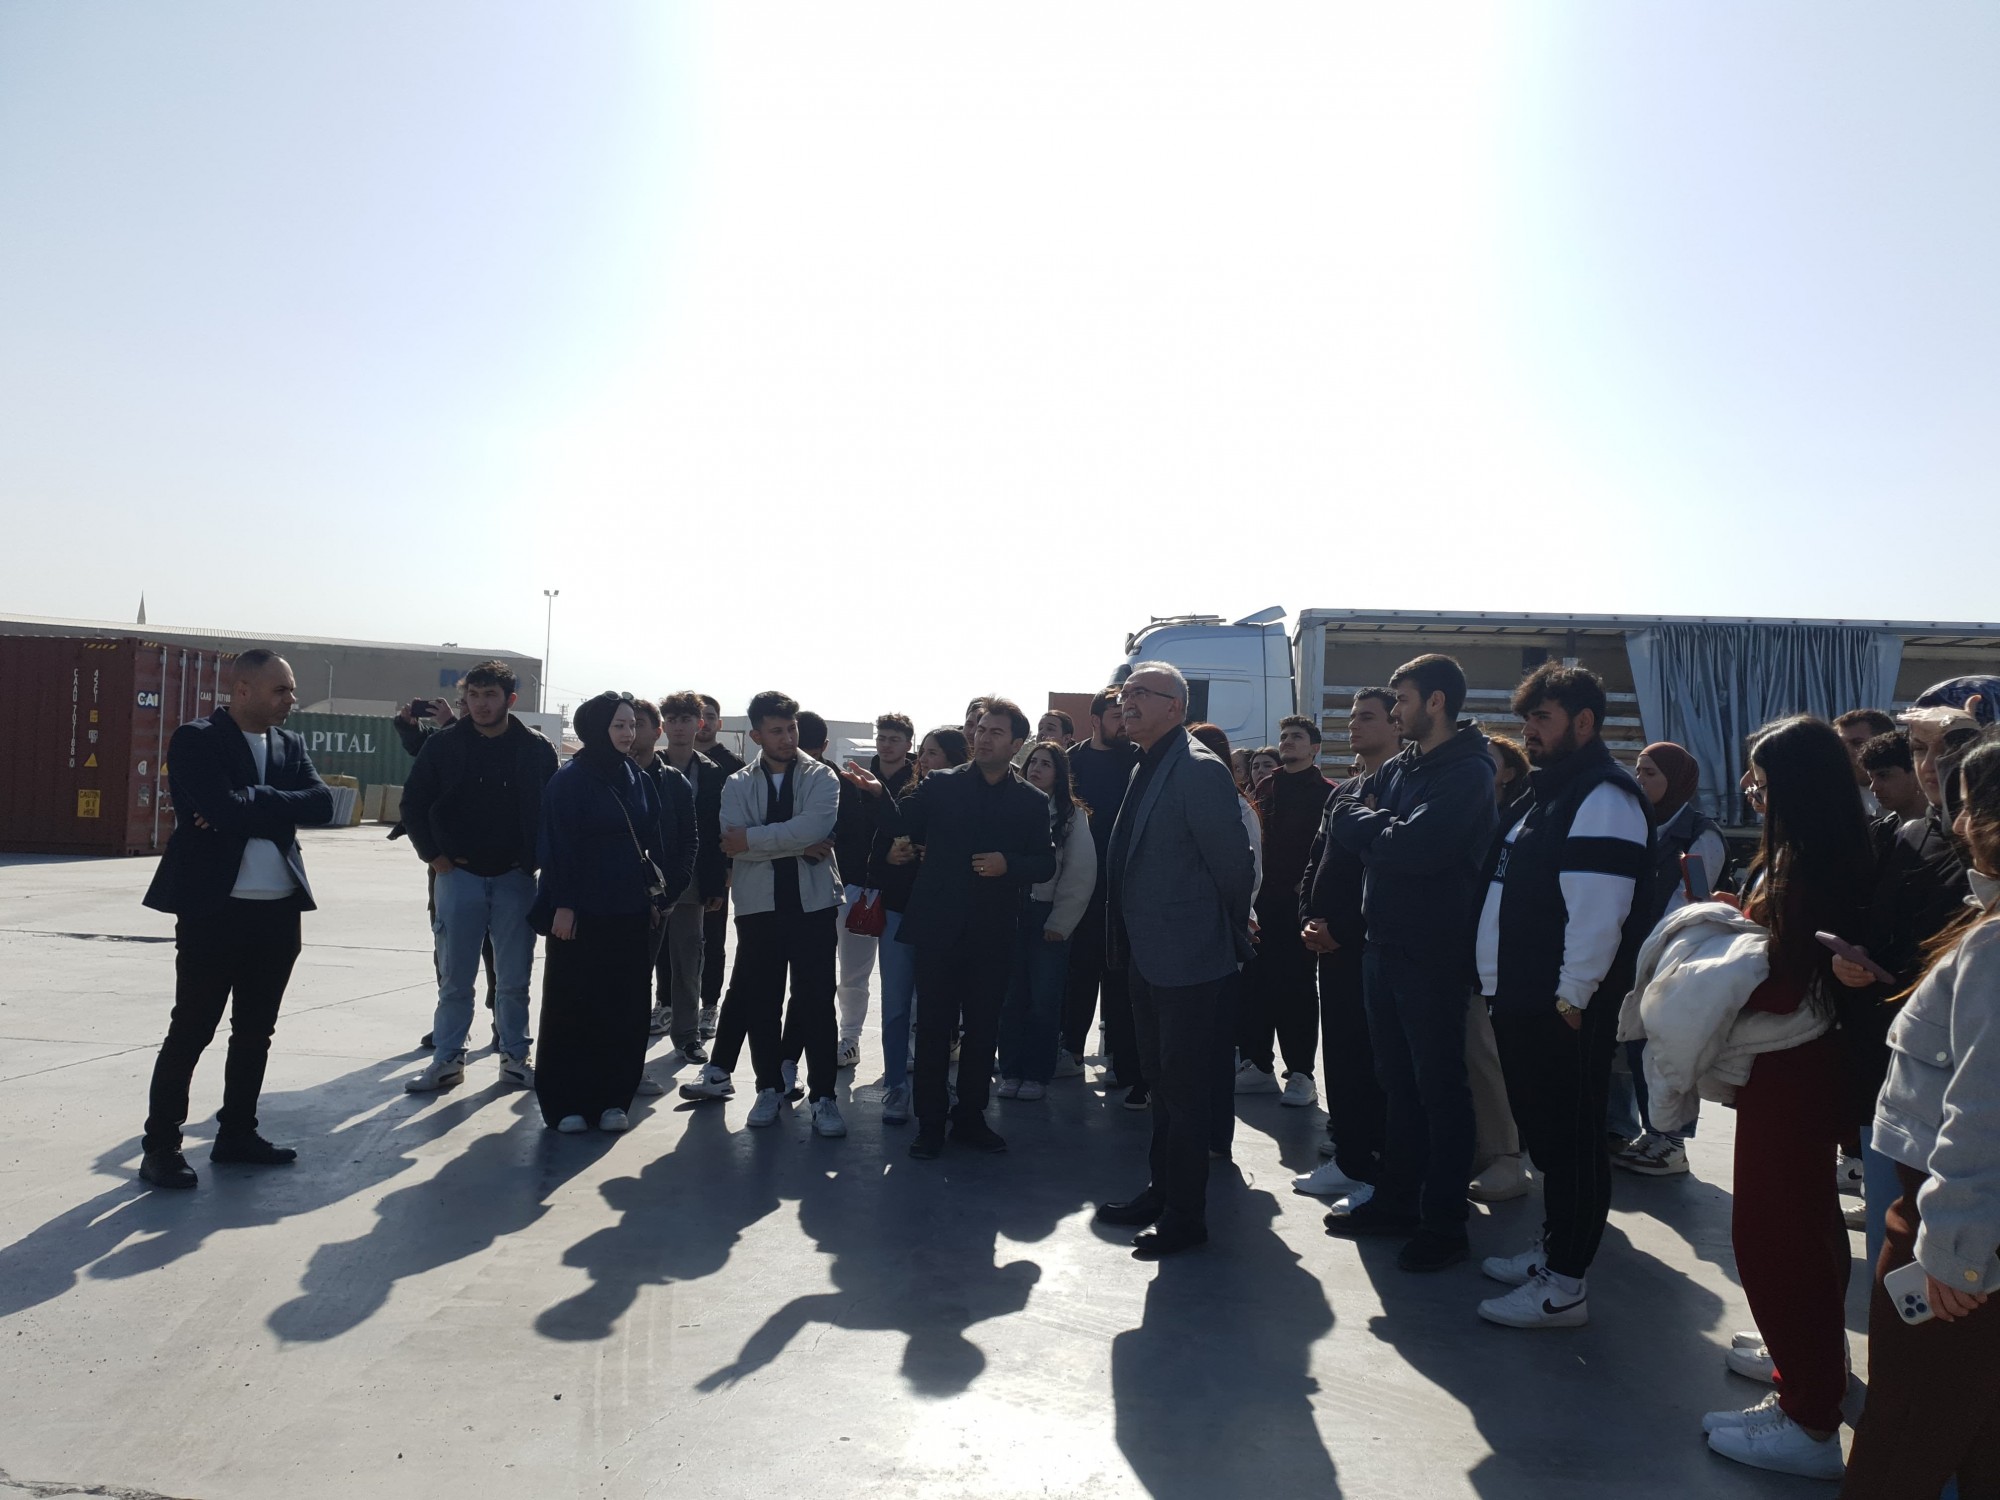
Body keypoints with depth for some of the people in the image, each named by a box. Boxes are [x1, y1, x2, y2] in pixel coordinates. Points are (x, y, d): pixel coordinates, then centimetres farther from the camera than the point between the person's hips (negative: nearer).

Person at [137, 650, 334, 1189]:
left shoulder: (290, 744, 11)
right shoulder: (196, 740, -6)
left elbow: (321, 804, -5)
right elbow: (226, 808, -22)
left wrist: (250, 803, -14)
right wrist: (277, 806, -7)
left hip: (279, 912, 6)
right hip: (214, 909, -6)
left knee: (255, 1030, 13)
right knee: (191, 1030, 0)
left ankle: (237, 1132, 25)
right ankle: (161, 1145, 12)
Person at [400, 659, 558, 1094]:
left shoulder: (536, 749, -2)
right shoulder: (444, 745, -2)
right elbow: (414, 803, 6)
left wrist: (535, 859, -3)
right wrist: (433, 854, 0)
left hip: (515, 878, 0)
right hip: (459, 875, 0)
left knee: (514, 979, 8)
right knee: (454, 978, 6)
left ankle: (515, 1058, 20)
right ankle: (446, 1058, 18)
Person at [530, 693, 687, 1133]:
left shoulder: (641, 782, 9)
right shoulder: (569, 780, -7)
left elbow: (656, 845, 12)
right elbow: (556, 845, -10)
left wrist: (657, 897, 8)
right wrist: (562, 904, -14)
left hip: (630, 914, 5)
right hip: (581, 913, -5)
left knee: (625, 1007, 6)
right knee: (572, 1006, 3)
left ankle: (612, 1098, 16)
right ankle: (565, 1104, 12)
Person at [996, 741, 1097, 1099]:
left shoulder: (1073, 815, 0)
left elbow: (1081, 874, -3)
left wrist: (1059, 922, -6)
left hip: (1048, 918, -2)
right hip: (1010, 914, 2)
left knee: (1044, 1000, 3)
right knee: (1011, 998, 6)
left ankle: (1037, 1075, 14)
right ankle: (1011, 1072, 16)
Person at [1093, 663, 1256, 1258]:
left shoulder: (1200, 770, -18)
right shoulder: (1146, 769, 11)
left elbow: (1232, 862, -17)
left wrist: (1231, 934, -5)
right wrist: (1125, 934, 15)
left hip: (1188, 959, -9)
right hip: (1148, 956, 9)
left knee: (1185, 1091, 2)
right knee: (1161, 1082, 20)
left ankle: (1185, 1216, 15)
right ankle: (1161, 1193, 34)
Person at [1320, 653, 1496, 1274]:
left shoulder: (1467, 773, -13)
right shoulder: (1397, 768, 13)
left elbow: (1416, 846, -24)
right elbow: (1340, 823, 7)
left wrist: (1362, 824, -8)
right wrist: (1384, 832, -11)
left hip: (1434, 953, -8)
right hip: (1385, 943, 8)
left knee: (1440, 1088, 3)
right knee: (1398, 1081, 16)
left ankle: (1444, 1223, 13)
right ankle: (1396, 1200, 28)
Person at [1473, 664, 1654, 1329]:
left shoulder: (1603, 797, -16)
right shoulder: (1548, 791, 17)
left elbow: (1599, 911, -24)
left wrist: (1571, 999, -21)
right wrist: (1505, 987, 19)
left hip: (1565, 1008, -10)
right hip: (1522, 999, 10)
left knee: (1570, 1139, 0)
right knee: (1543, 1130, 19)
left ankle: (1564, 1285, 9)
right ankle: (1551, 1248, 33)